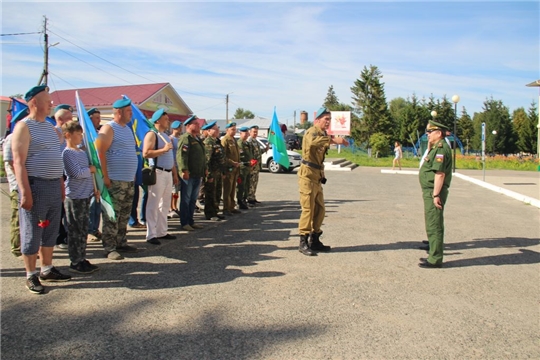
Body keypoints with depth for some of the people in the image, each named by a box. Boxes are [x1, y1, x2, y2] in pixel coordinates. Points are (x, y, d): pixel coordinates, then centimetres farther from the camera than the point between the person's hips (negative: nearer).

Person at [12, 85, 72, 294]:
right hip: (35, 185, -8)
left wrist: (61, 185, 17)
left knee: (51, 231, 15)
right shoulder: (24, 126, -9)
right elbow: (18, 162, -16)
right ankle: (31, 276, 14)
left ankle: (47, 270, 27)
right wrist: (25, 192, -21)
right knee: (32, 233, 2)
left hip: (54, 186, 8)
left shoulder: (50, 127, 15)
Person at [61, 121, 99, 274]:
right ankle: (75, 262, 7)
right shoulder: (67, 153, -11)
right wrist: (91, 169, -5)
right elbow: (77, 173, -20)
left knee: (83, 229, 13)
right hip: (74, 196, -8)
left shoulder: (82, 152, 15)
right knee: (76, 230, -1)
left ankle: (81, 258, 22)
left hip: (86, 195, 8)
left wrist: (94, 188, 13)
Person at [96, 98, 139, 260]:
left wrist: (133, 175, 18)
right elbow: (100, 153, -15)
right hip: (114, 180, -8)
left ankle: (121, 243, 24)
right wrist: (105, 177, -18)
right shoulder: (109, 128, -9)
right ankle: (109, 248, 2)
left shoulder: (127, 128, 16)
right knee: (112, 216, -4)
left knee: (124, 216, 14)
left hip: (129, 180, 8)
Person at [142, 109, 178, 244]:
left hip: (168, 173, 9)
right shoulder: (152, 134, -7)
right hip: (157, 173, -9)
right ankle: (151, 235, -1)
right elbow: (146, 153, -20)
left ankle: (161, 232, 20)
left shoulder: (166, 136, 20)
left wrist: (175, 173, 19)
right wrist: (163, 149, -21)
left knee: (165, 204, 12)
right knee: (154, 204, -6)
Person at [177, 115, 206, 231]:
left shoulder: (197, 139, 18)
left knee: (193, 199, 15)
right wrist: (184, 170, -28)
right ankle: (184, 223, 9)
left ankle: (190, 221, 25)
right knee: (186, 199, 1)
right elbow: (181, 155, -22)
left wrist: (205, 168, 21)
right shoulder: (185, 138, -12)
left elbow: (203, 155, 25)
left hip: (197, 174, 9)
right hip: (188, 175, -9)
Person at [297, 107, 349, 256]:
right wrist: (333, 139, -40)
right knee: (308, 208, -8)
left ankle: (314, 240, 21)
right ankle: (303, 242, -2)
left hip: (317, 176, 10)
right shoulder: (313, 131, -10)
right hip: (308, 175, -10)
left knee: (319, 209, 11)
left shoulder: (322, 133, 22)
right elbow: (312, 141, -37)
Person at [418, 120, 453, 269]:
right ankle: (434, 255, 26)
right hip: (430, 191, 11)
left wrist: (436, 195, -25)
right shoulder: (437, 147, 15)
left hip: (434, 192, -11)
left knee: (434, 226, -6)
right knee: (433, 225, 16)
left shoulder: (441, 148, -17)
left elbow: (440, 173, -24)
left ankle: (435, 259, 1)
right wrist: (429, 145, 19)